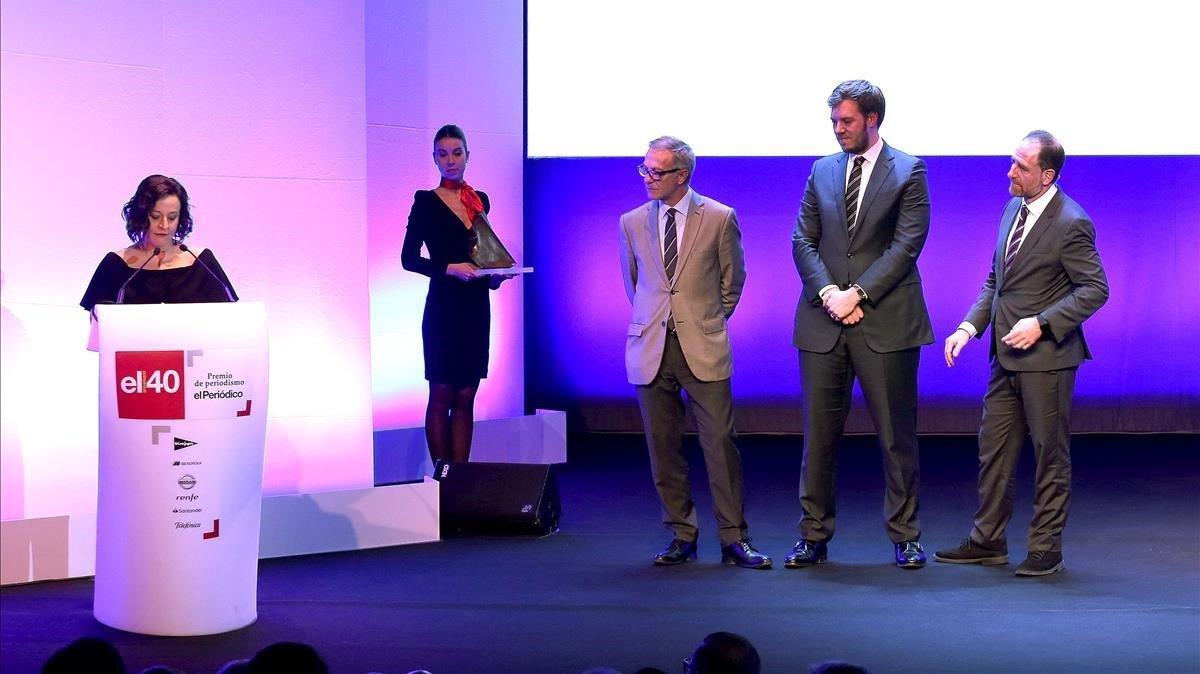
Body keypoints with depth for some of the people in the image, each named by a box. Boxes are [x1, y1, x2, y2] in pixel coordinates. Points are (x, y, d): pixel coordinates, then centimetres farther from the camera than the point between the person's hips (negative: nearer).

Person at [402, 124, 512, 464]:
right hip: (443, 307, -5)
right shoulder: (426, 201, -3)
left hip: (475, 308, 5)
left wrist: (493, 276, 0)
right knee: (441, 397, -1)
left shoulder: (480, 200, 12)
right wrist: (450, 268, -18)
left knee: (465, 399, 6)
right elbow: (409, 258, -6)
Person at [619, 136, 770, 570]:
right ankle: (681, 535, 15)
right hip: (651, 349, 3)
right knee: (663, 446, 4)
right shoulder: (632, 223, 8)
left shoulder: (719, 218, 0)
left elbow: (732, 280, 11)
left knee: (720, 442, -5)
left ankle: (733, 539, 2)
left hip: (704, 347, -3)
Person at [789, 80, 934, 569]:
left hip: (885, 322, -3)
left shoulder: (908, 172, 1)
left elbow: (907, 243, -7)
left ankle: (905, 537, 11)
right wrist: (828, 293, -8)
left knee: (897, 435, 2)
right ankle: (814, 537, 12)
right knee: (819, 433, 5)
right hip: (824, 322, 3)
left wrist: (859, 293, -14)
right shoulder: (822, 171, 13)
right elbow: (803, 241, 8)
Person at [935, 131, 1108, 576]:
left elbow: (1095, 289, -16)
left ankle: (1046, 550, 14)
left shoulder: (1070, 224, -16)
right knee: (993, 448, 12)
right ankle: (987, 541, 22)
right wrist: (970, 326, 2)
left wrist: (1041, 324, -22)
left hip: (1046, 356, -8)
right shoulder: (1014, 208, 9)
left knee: (1050, 454, 4)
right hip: (1005, 356, 8)